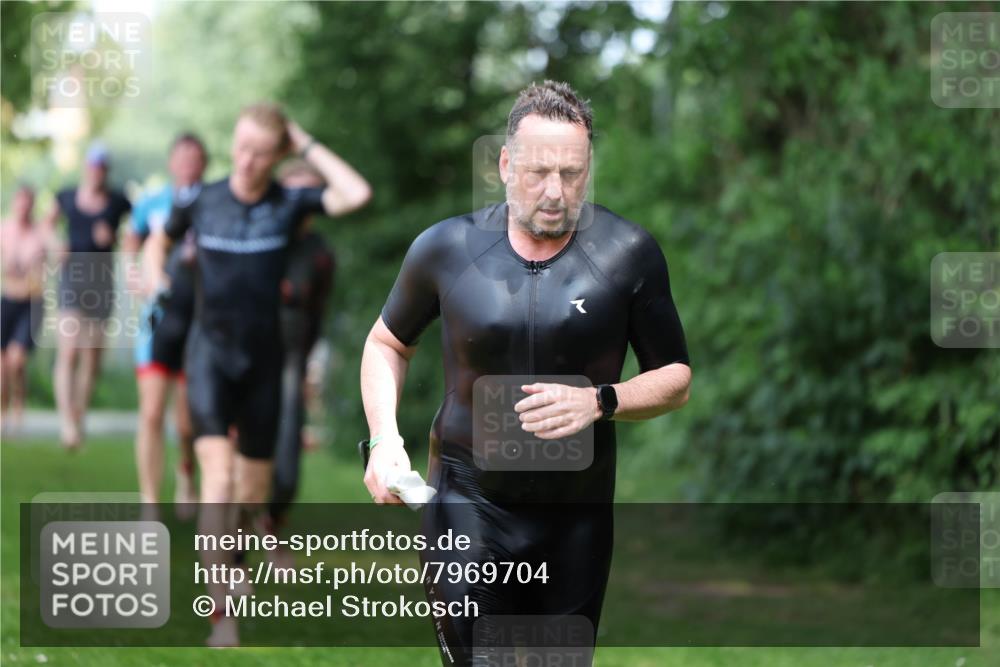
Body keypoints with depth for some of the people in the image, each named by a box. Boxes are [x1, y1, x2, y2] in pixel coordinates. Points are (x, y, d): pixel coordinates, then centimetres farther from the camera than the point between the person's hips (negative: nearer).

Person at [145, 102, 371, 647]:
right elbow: (159, 241, 18)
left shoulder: (289, 204, -4)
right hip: (209, 354, -2)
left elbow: (357, 194, -21)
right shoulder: (200, 202, -3)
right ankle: (221, 612, -23)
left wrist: (307, 146, -14)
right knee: (218, 474, -20)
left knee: (255, 488, 12)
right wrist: (157, 278, -2)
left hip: (262, 360, 2)